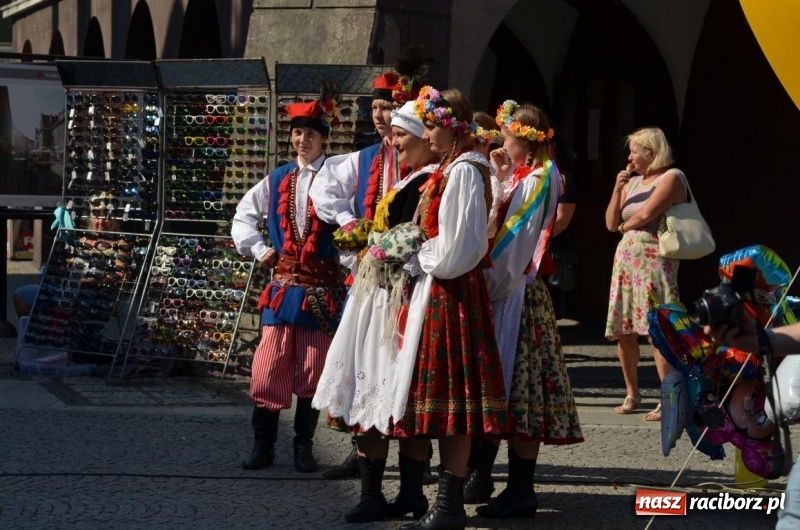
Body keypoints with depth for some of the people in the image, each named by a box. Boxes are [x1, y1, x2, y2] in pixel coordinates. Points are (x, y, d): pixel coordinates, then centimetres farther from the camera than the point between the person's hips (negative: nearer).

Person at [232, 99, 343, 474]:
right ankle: (263, 445, 6)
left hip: (321, 287, -3)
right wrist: (258, 249, 11)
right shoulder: (277, 181, 11)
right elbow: (244, 215, 22)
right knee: (268, 367, -1)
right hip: (282, 284, 3)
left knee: (313, 369, 3)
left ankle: (304, 446, 13)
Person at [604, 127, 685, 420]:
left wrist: (625, 226, 6)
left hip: (653, 260, -8)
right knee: (622, 330, 6)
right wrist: (617, 189, 3)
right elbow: (611, 223, 15)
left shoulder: (671, 177, -3)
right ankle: (632, 394, 18)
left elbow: (646, 214, -13)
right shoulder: (633, 181, 19)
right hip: (625, 259, 8)